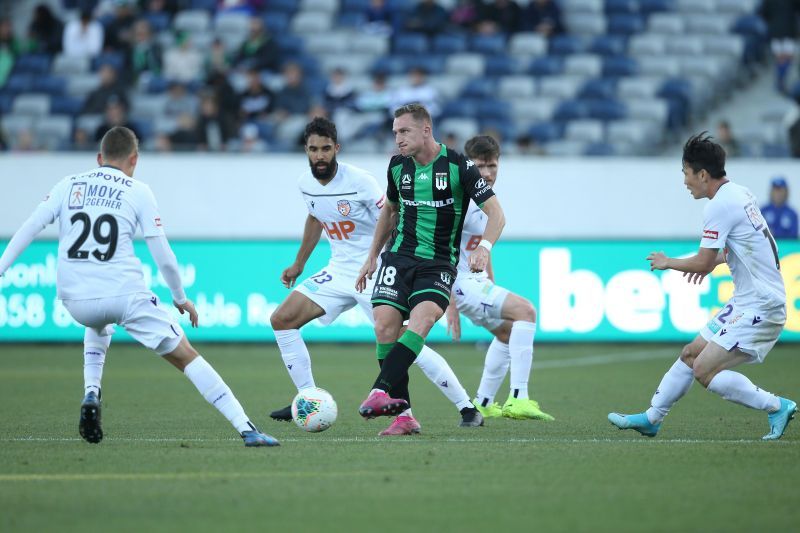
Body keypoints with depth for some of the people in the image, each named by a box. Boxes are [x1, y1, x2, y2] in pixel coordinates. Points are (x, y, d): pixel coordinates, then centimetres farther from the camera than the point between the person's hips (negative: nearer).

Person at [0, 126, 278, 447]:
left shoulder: (69, 185, 13)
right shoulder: (138, 192, 6)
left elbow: (30, 227, 2)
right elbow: (163, 256, 4)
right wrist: (180, 298, 16)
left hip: (75, 300, 3)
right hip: (125, 295, -3)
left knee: (99, 325, 40)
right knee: (186, 357, 3)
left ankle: (92, 396, 20)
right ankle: (246, 429, -8)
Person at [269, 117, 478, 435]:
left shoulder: (359, 181, -18)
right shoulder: (306, 184, 2)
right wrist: (299, 264, 29)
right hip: (339, 271, 7)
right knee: (281, 320, -1)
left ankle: (467, 408, -10)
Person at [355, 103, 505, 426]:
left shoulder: (459, 166, -9)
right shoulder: (398, 166, 7)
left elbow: (496, 213, -10)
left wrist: (483, 247, -28)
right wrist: (372, 257, 23)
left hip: (439, 263, -4)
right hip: (399, 256, 4)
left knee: (422, 319, -28)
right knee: (384, 324, -15)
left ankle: (380, 392, -37)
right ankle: (402, 410, -7)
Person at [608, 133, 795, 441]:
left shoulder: (719, 206, -18)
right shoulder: (740, 194, 11)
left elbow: (702, 263, -15)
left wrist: (668, 263, 2)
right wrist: (716, 260, 22)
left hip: (759, 306, -10)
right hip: (748, 302, 10)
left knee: (704, 371, -15)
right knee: (690, 354, 15)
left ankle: (777, 407, -9)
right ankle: (651, 418, 24)